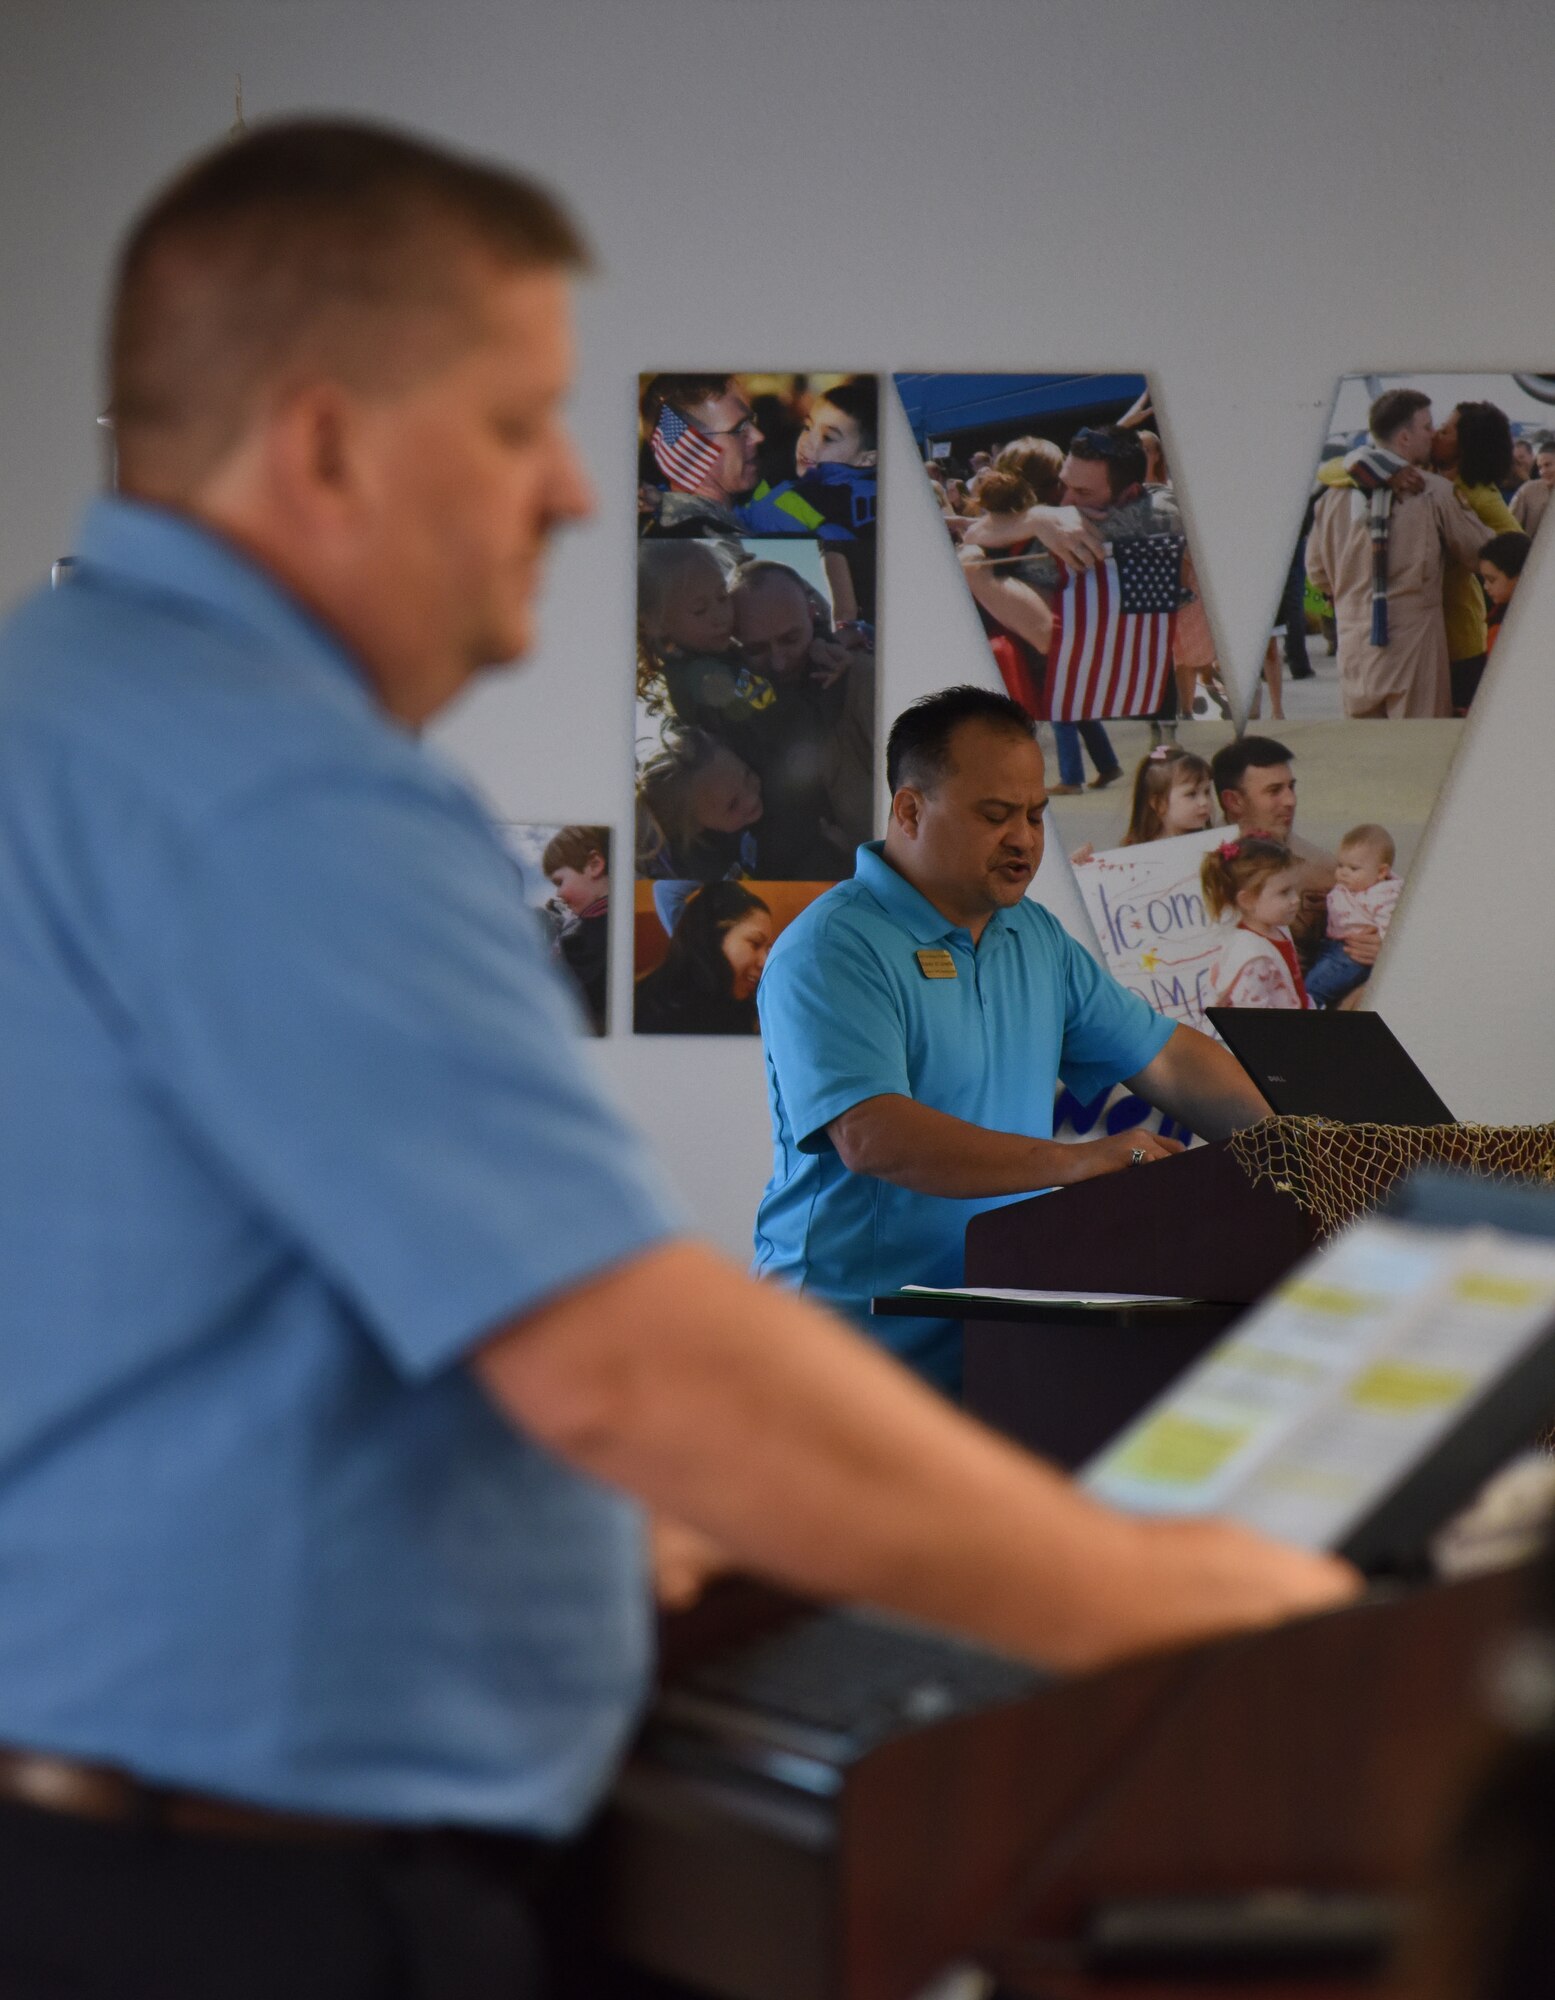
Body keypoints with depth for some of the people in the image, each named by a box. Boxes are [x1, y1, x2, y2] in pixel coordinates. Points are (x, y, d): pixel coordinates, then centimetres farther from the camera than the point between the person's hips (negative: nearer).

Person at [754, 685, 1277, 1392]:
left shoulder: (1037, 936, 18)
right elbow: (871, 1136, -24)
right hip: (859, 1345, -6)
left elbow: (1166, 1056, 21)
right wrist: (1072, 1162, -30)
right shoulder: (829, 952, -10)